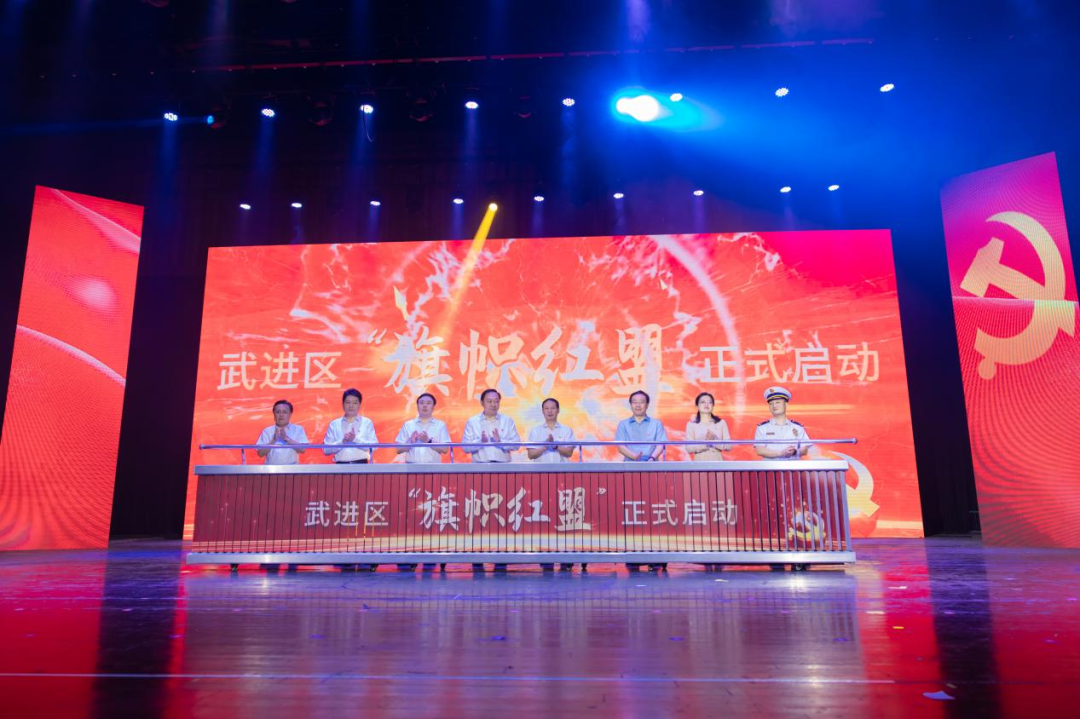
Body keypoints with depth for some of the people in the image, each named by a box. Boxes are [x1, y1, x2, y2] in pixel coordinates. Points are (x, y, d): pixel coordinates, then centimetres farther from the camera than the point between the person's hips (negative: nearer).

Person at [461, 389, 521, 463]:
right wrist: (481, 441, -16)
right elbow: (465, 446, 1)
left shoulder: (508, 421, 11)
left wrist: (500, 441, -12)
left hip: (503, 463, 1)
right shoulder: (472, 422, 8)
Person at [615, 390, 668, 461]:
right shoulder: (623, 424, 16)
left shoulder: (656, 424, 16)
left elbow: (660, 445, 6)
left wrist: (652, 458, -15)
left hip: (650, 464, 1)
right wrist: (634, 456, -13)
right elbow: (621, 447, 6)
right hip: (630, 464, 0)